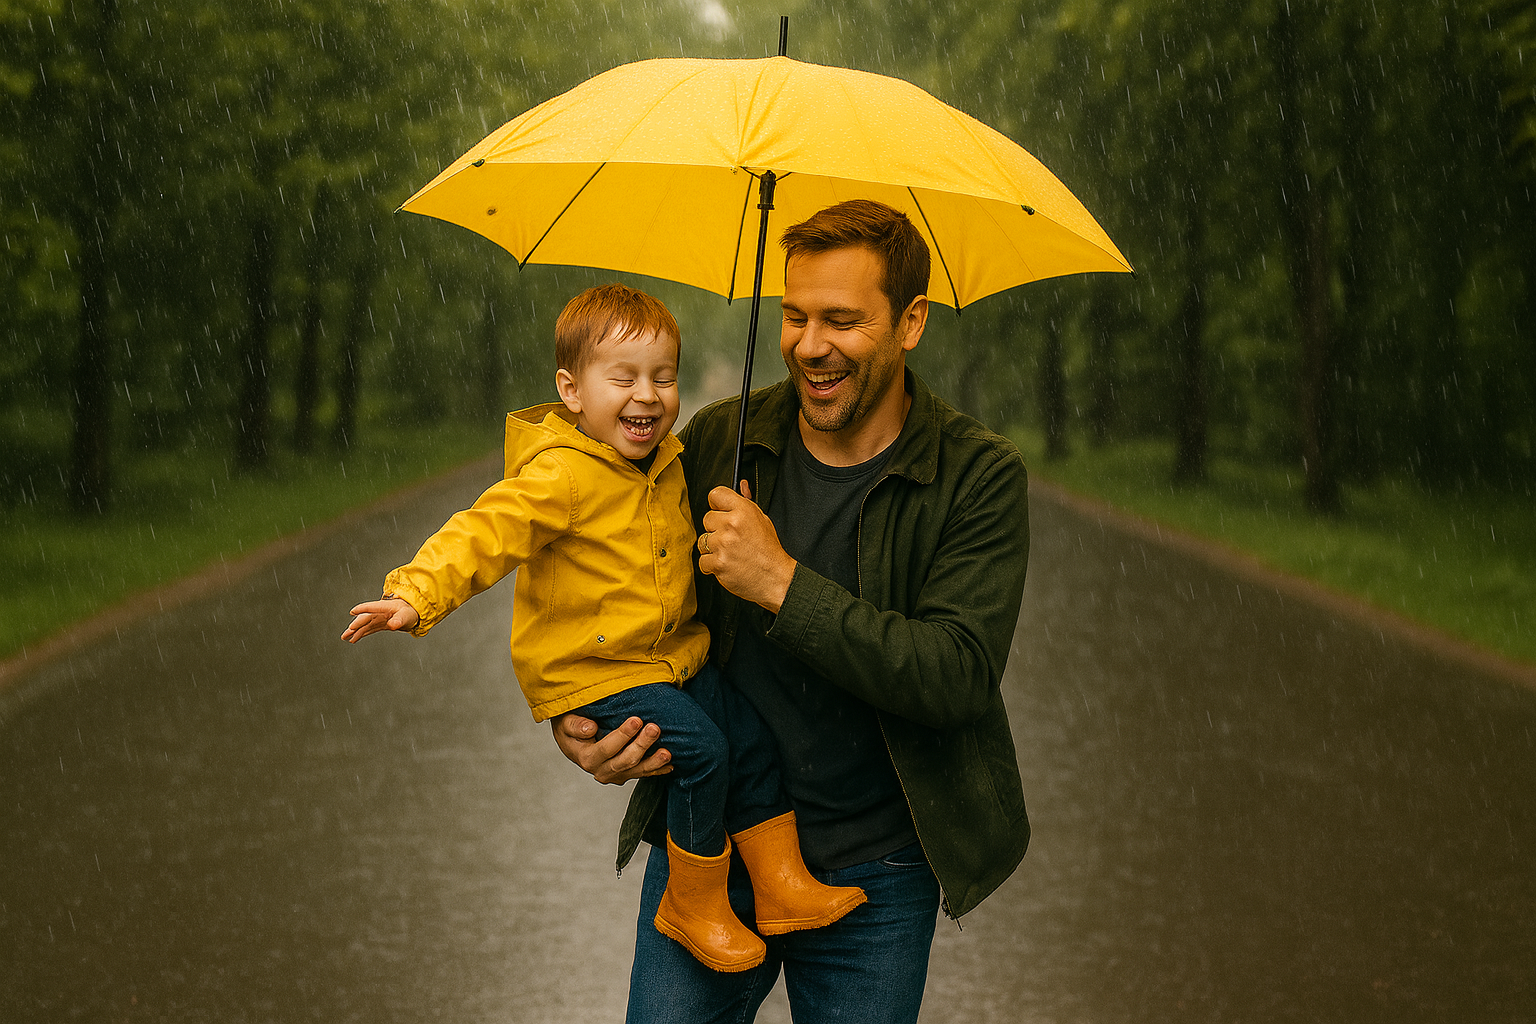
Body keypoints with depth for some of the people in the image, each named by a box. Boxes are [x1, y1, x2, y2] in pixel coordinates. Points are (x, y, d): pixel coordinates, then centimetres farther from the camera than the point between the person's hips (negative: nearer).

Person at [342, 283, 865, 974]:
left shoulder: (671, 461, 5)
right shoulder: (561, 475, -23)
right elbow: (486, 533, -33)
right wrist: (416, 595, -45)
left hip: (672, 652, 8)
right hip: (590, 671, -8)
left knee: (749, 735, 2)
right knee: (702, 748, -20)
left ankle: (784, 887, 17)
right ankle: (692, 905, -3)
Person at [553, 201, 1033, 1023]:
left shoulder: (980, 478, -10)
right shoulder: (716, 441, -1)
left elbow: (958, 677, -21)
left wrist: (782, 583, -25)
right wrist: (576, 723, -9)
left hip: (874, 873, -2)